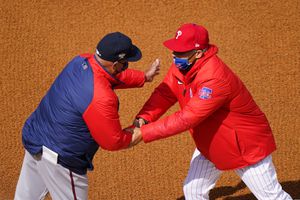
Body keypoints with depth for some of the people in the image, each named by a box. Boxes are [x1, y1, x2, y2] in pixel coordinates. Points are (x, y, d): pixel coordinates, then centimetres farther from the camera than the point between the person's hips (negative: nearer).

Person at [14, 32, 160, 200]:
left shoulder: (80, 61, -7)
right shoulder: (101, 98, -31)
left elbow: (114, 76, 16)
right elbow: (113, 142, -17)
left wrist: (144, 77, 20)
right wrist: (134, 136, 2)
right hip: (60, 157, -9)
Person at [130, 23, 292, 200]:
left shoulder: (214, 79, -38)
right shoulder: (182, 66, -11)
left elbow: (187, 119, -39)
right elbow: (164, 93, -10)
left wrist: (144, 133, -38)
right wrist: (142, 119, -29)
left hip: (246, 145, -8)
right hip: (209, 145, 8)